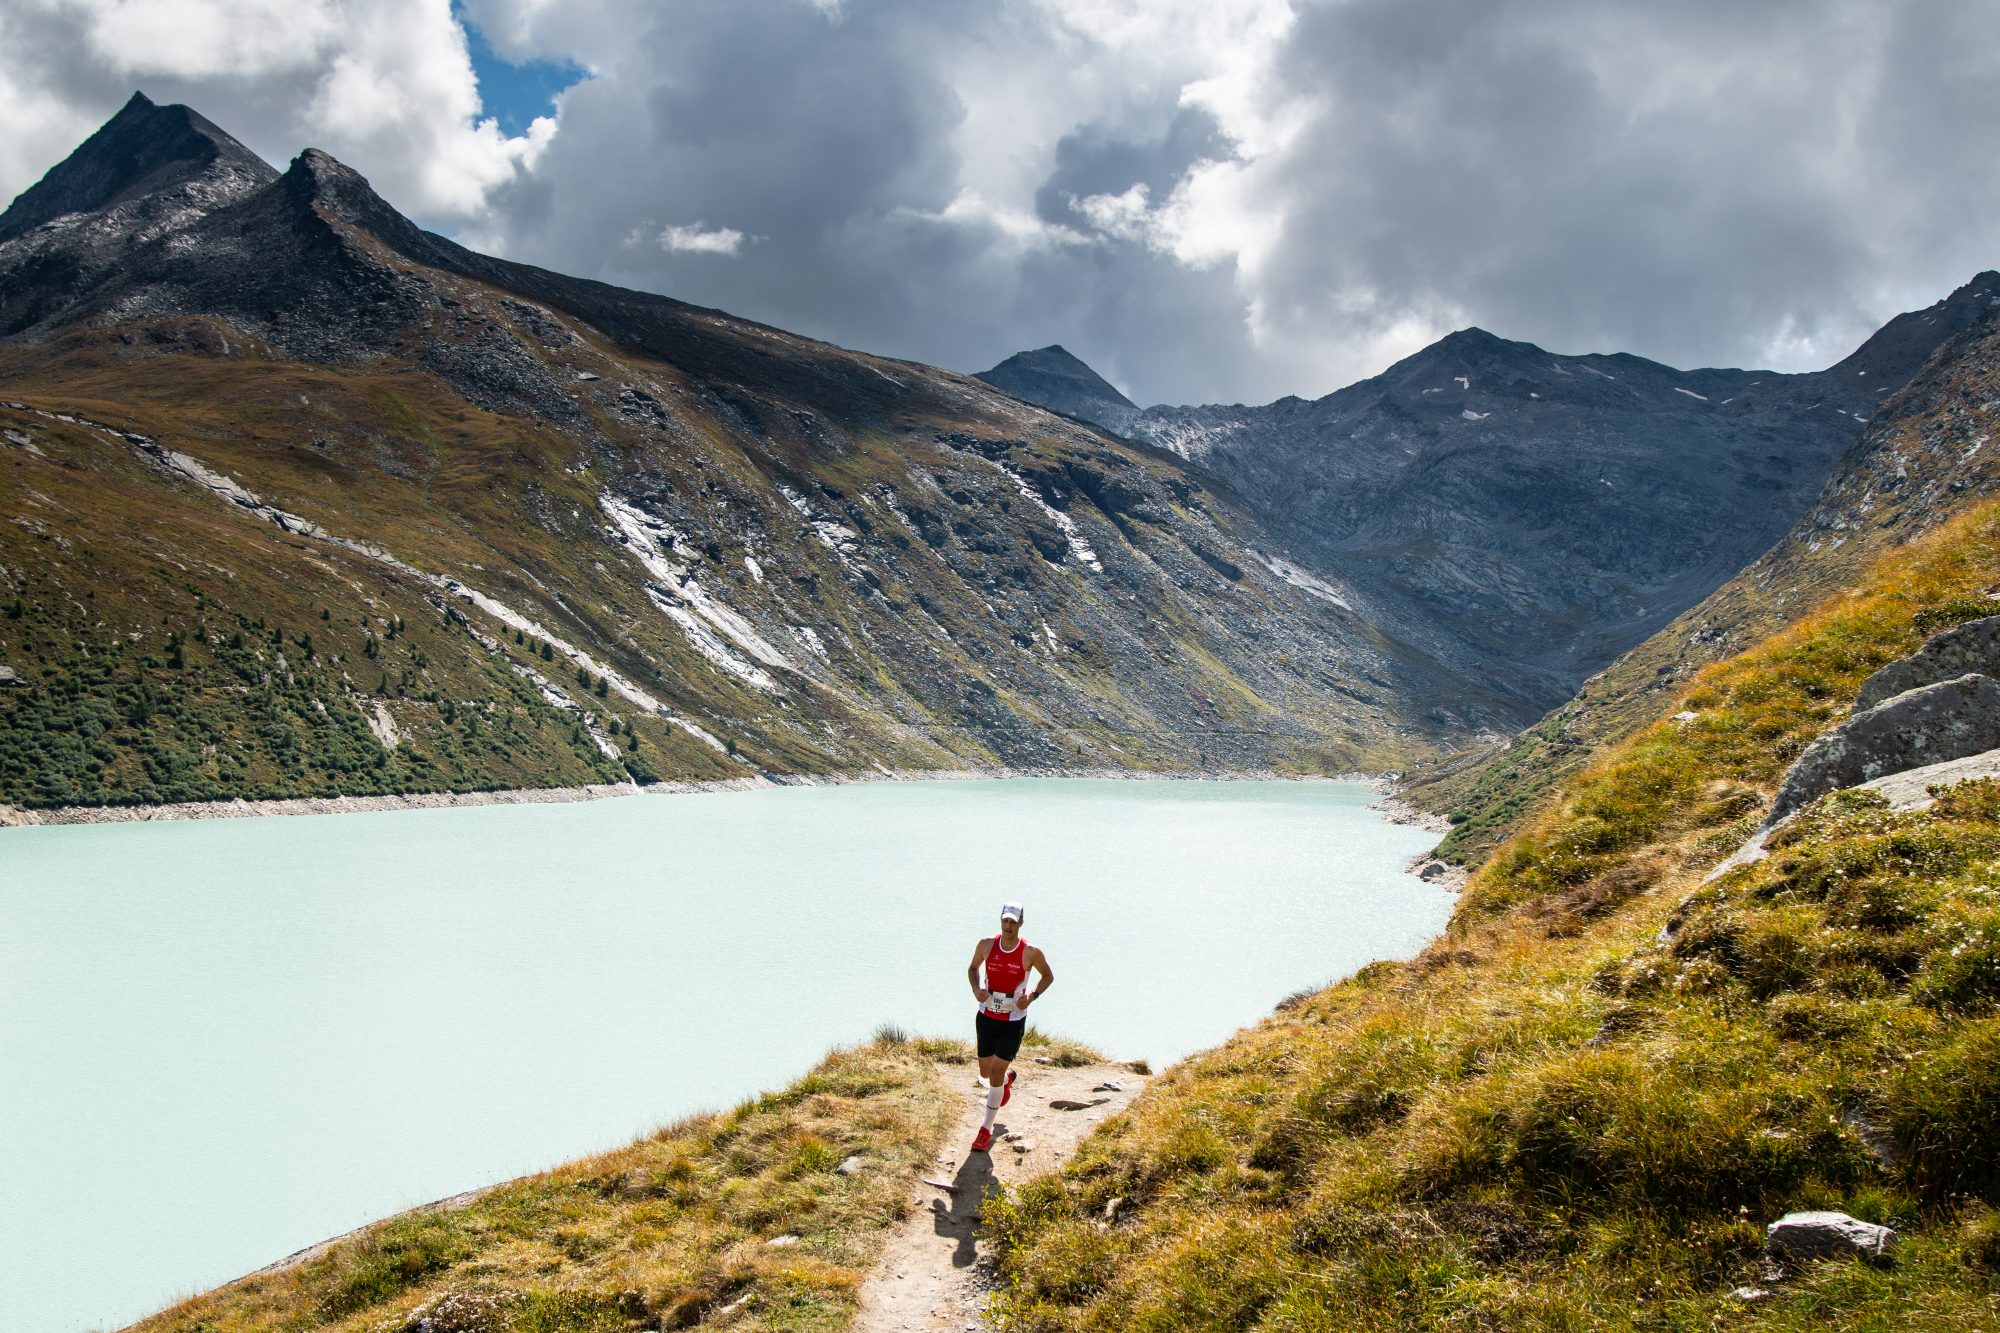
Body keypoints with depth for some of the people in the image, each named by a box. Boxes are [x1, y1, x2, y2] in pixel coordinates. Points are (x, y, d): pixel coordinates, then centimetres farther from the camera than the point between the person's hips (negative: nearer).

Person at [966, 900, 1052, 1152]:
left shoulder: (1031, 953, -16)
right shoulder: (987, 945, -8)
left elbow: (1049, 976, 1)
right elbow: (973, 967, 11)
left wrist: (1032, 997, -15)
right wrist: (976, 989, -10)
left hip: (1013, 1021, -4)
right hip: (986, 1016, 4)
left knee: (995, 1074, -7)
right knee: (986, 1073, 14)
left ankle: (986, 1130, 8)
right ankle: (1008, 1079, 52)